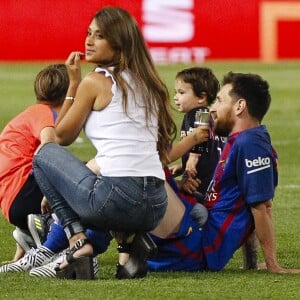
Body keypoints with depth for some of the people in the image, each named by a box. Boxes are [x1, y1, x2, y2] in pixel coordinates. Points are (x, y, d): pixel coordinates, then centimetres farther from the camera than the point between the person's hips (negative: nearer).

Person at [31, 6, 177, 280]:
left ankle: (78, 242, 4)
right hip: (156, 204, 7)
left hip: (117, 194, -7)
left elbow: (62, 137, 11)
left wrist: (73, 83, 13)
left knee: (45, 153, 19)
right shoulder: (147, 83, 17)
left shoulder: (95, 82, -1)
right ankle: (130, 239, 10)